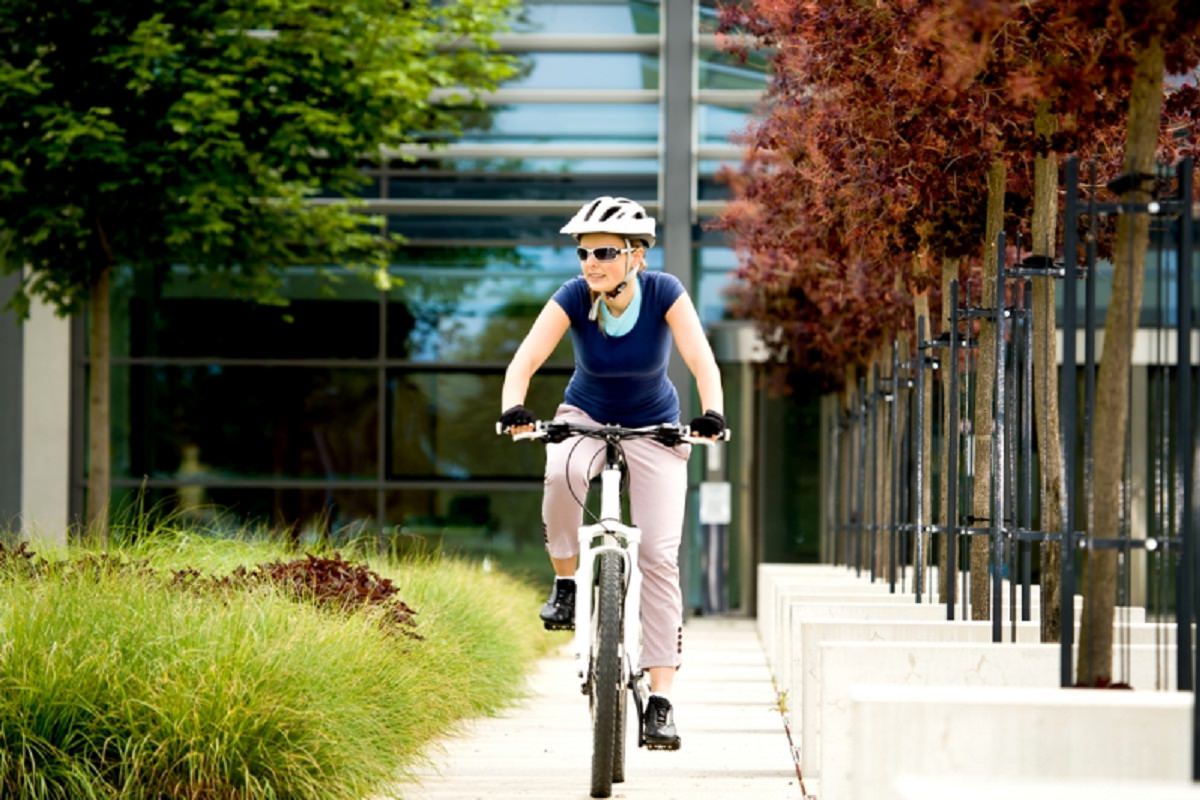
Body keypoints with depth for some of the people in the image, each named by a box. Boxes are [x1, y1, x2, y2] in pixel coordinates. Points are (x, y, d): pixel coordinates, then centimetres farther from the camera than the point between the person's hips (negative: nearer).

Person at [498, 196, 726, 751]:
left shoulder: (664, 293, -21)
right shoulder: (573, 298, -20)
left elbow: (701, 360, -30)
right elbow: (526, 358, -30)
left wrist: (712, 412, -50)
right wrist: (513, 407, -50)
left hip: (653, 428, 0)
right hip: (585, 417, 0)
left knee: (660, 555, -12)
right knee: (562, 475, -37)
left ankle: (659, 700, -10)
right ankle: (565, 584, -14)